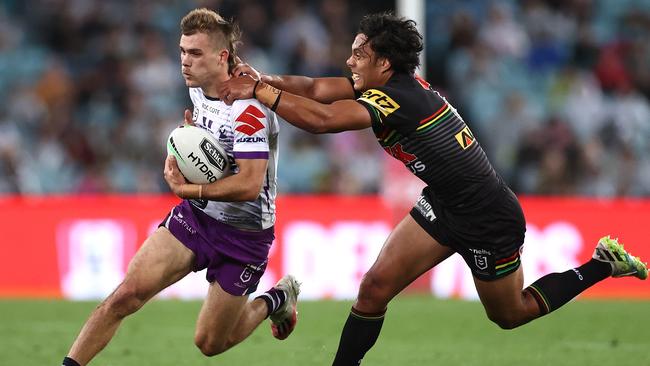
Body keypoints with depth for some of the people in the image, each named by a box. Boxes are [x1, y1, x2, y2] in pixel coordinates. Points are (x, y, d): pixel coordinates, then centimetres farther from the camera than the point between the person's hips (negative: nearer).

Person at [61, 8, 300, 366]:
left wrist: (189, 190, -25)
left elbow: (249, 185, -30)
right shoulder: (199, 91, 2)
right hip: (195, 217, 6)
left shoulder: (249, 110, -24)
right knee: (126, 295, -15)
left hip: (244, 237, -6)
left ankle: (275, 300, 32)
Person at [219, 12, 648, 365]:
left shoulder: (398, 98, -31)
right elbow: (317, 89, -9)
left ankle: (601, 266, 29)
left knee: (510, 314, 15)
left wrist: (258, 90, -35)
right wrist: (264, 79, -24)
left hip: (488, 222, -8)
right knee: (376, 286, -5)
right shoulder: (399, 83, -6)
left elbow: (320, 119, -41)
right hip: (444, 204, 8)